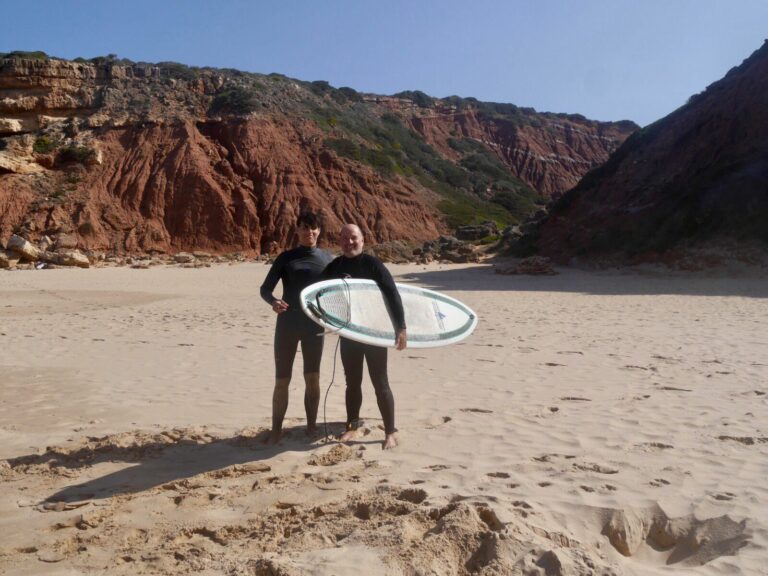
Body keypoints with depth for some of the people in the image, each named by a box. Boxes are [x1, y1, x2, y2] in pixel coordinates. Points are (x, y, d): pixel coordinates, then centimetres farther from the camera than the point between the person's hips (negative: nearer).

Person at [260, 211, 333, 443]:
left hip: (314, 325, 1)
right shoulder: (286, 257, -1)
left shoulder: (327, 259, 4)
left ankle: (311, 428, 20)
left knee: (313, 378, 7)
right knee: (282, 380, 2)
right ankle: (276, 431, 13)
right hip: (287, 325, -1)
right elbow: (265, 288, -4)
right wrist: (273, 302, -25)